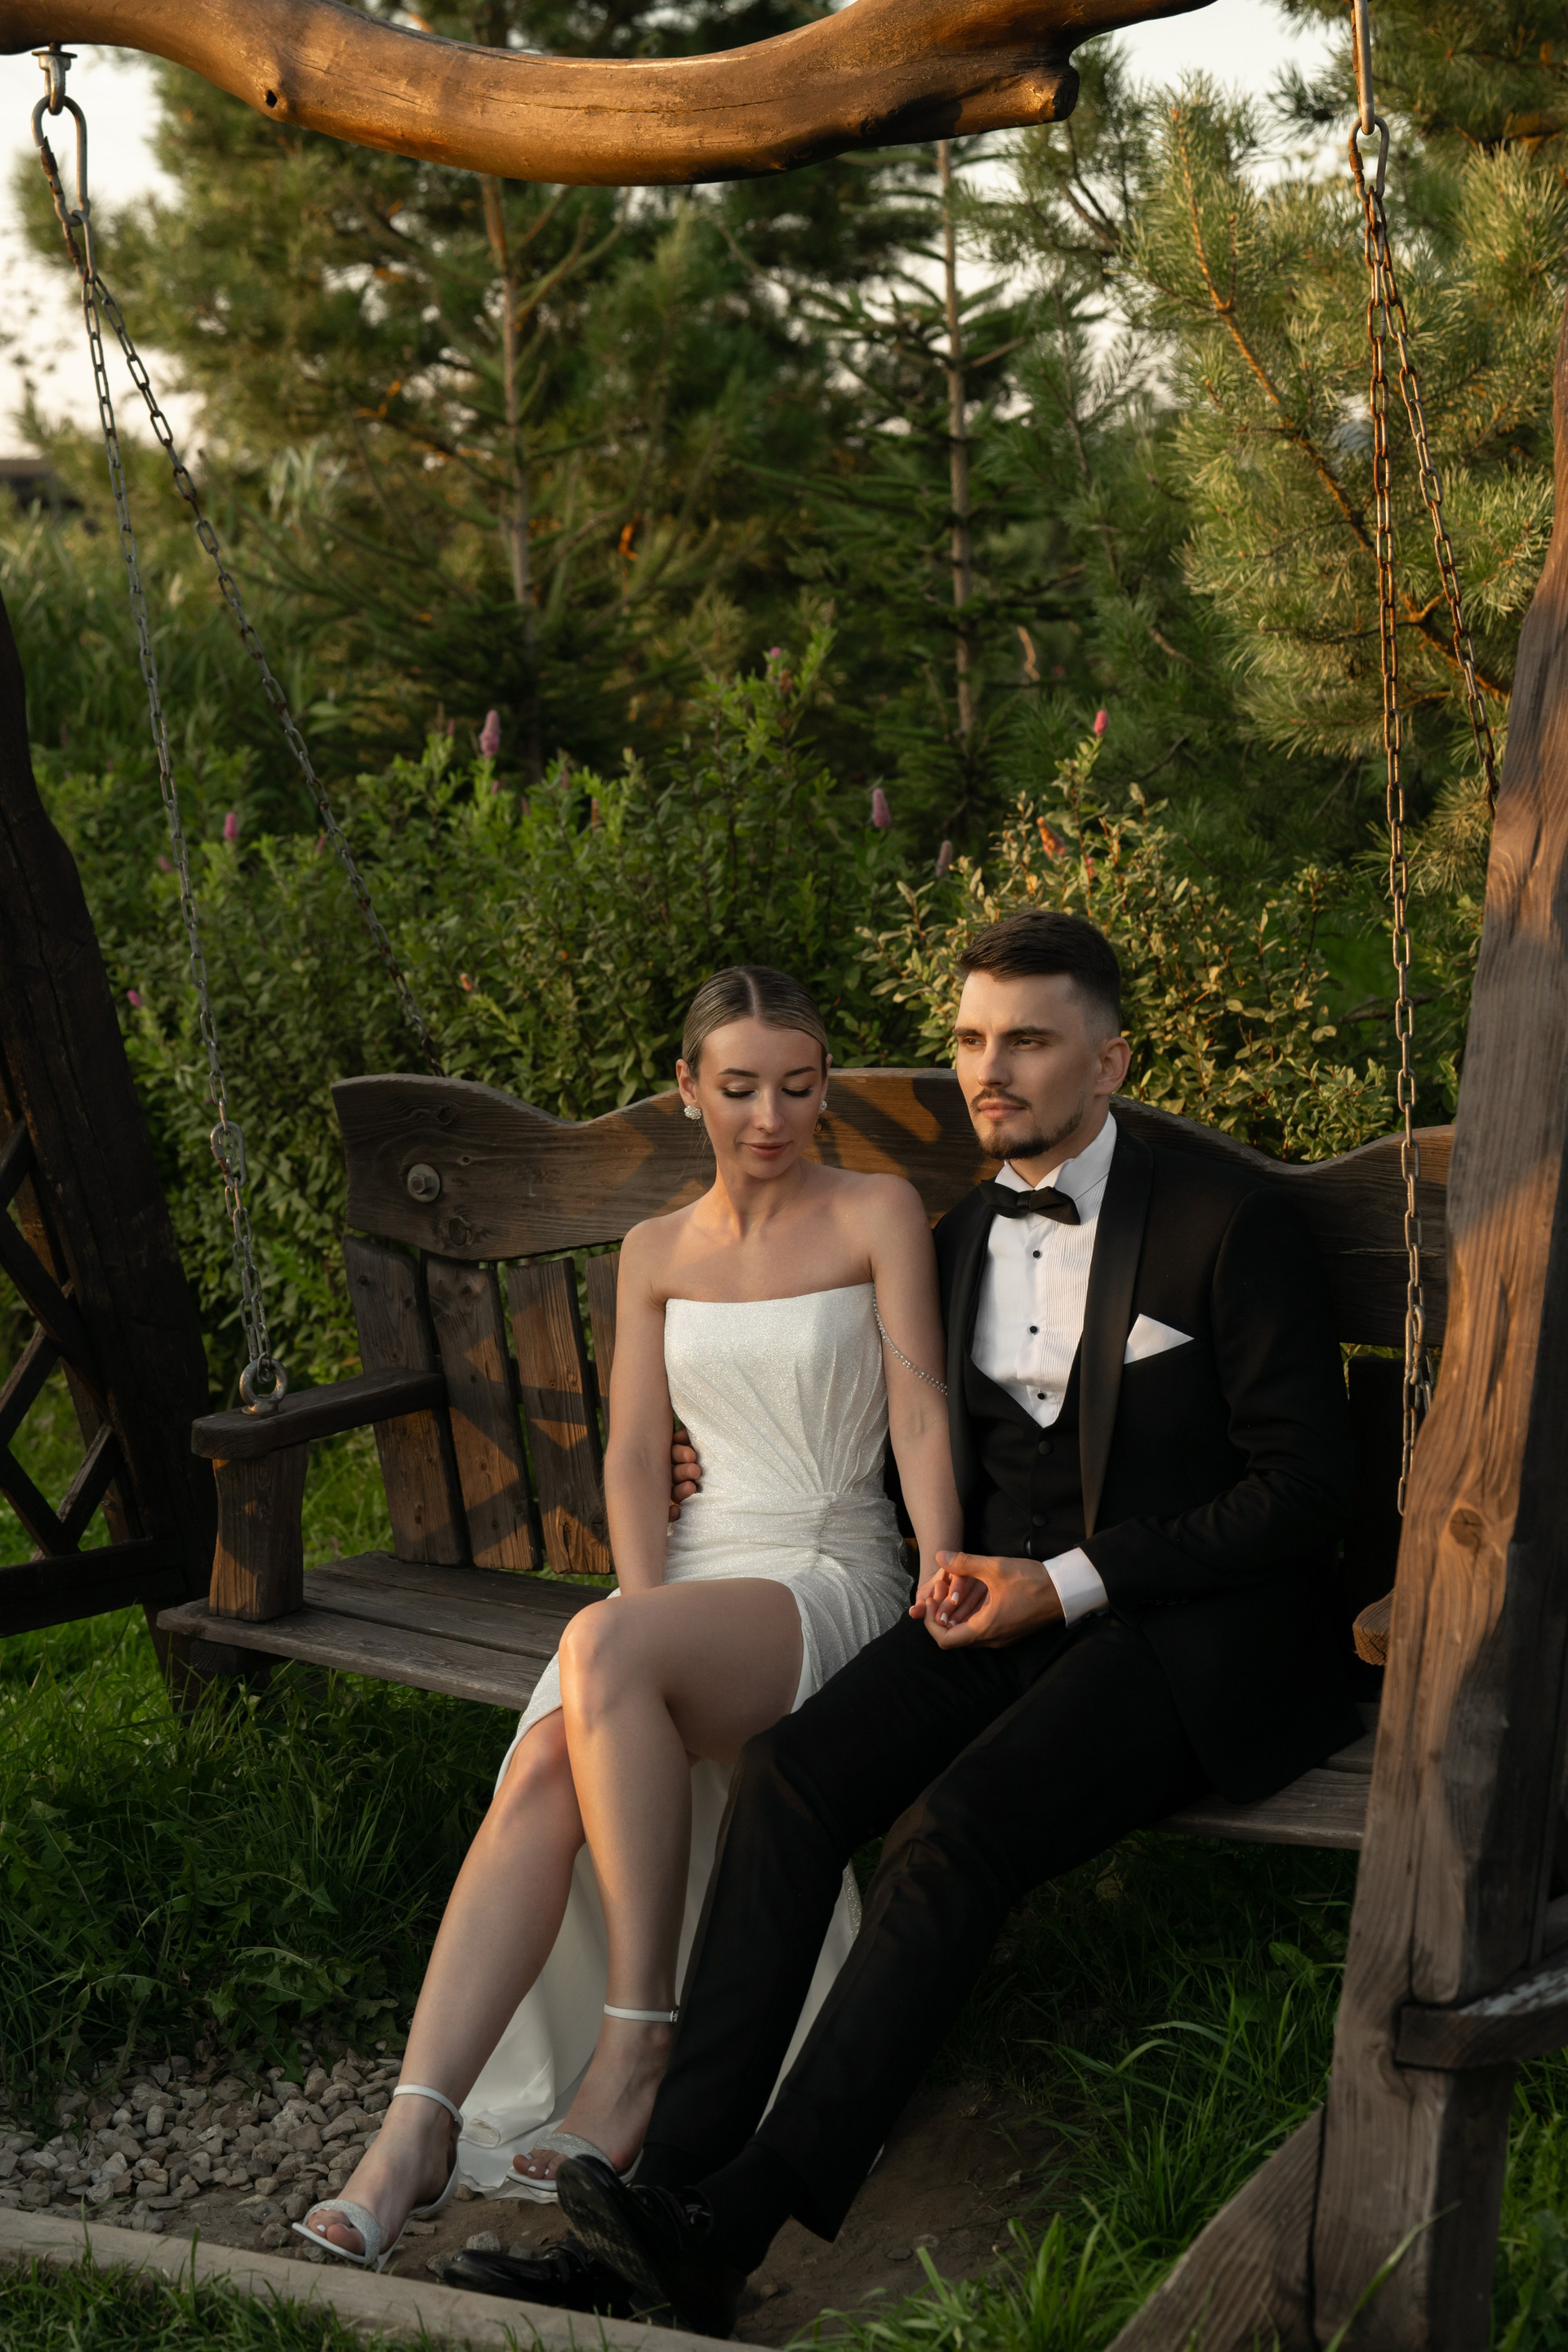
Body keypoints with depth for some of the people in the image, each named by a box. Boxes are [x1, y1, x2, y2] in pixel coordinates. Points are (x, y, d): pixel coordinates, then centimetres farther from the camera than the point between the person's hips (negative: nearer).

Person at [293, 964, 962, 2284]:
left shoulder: (879, 1216, 3)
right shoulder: (656, 1256, 14)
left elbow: (919, 1416, -4)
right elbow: (635, 1456, 7)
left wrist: (946, 1596, -18)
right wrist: (645, 1615, -10)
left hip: (834, 1578, -4)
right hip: (698, 1568, 4)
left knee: (599, 1648, -35)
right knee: (540, 1773, -27)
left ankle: (638, 2046, -25)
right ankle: (415, 2136, -31)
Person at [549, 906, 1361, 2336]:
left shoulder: (1226, 1225, -5)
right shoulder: (962, 1236, 14)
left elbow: (1305, 1492, -8)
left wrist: (1072, 1579, -13)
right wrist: (960, 1561, 3)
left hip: (1196, 1629, -6)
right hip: (1010, 1603, 6)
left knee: (950, 1831, -29)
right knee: (788, 1774, -21)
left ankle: (741, 2224, -30)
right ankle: (680, 2175, -27)